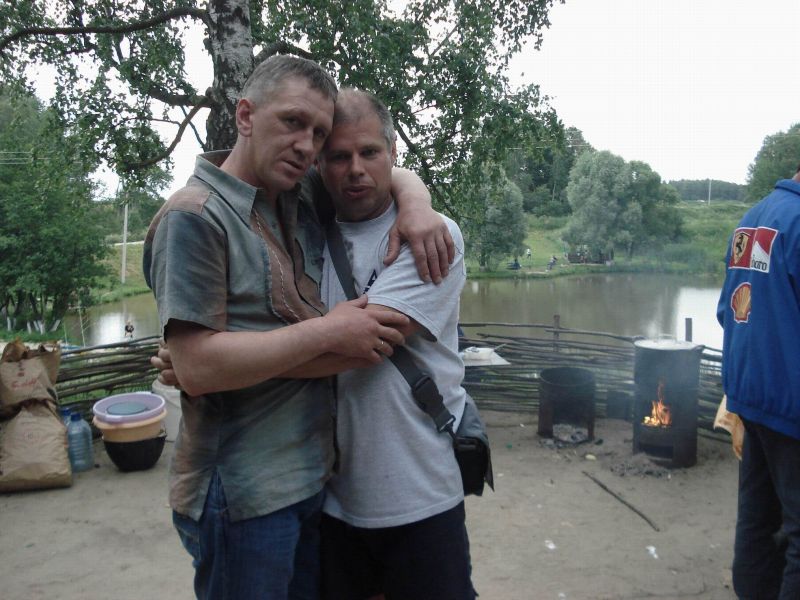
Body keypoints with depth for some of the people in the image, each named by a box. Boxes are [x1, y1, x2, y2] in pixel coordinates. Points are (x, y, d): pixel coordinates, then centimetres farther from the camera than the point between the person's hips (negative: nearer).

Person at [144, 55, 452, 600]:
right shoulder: (194, 216, -15)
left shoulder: (300, 198, 6)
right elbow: (198, 366, -23)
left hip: (315, 475, 7)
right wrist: (328, 332, -19)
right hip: (244, 494, -7)